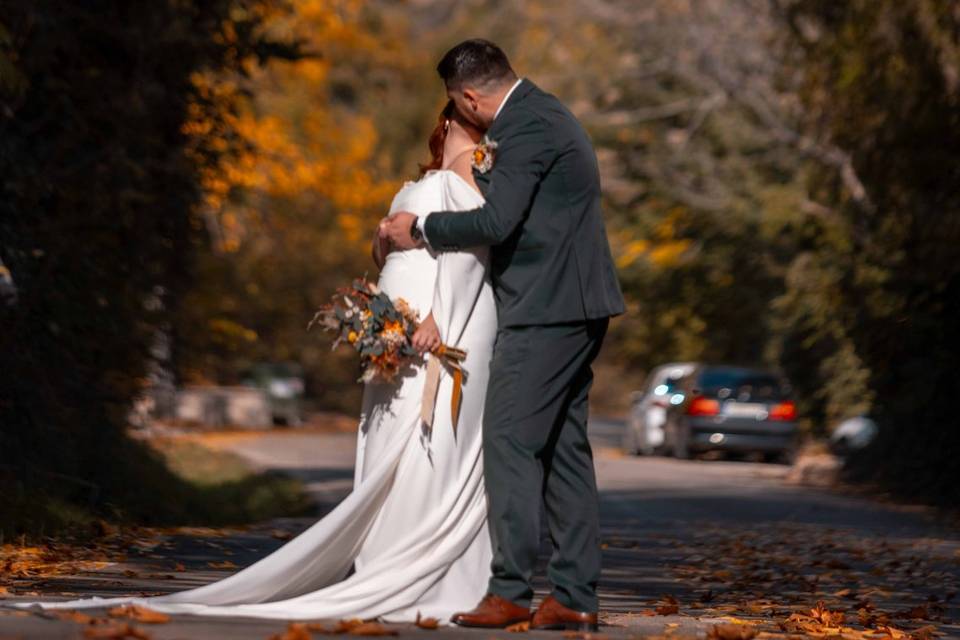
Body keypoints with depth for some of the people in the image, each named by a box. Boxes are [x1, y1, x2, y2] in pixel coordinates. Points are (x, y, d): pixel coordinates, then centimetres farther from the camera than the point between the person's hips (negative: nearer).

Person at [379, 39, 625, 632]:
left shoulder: (526, 127, -14)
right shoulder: (542, 112, 18)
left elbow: (497, 222, -19)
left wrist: (421, 228, -8)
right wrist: (486, 168, 17)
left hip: (547, 309, -10)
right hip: (574, 307, 10)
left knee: (511, 441, -8)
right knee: (563, 448, 9)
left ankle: (511, 592, -8)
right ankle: (576, 597, 9)